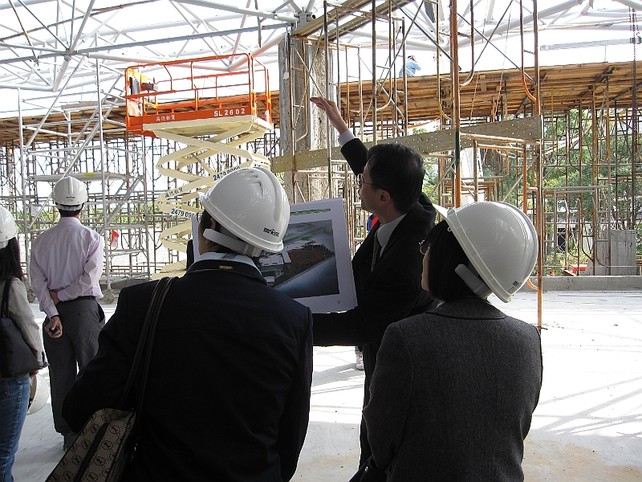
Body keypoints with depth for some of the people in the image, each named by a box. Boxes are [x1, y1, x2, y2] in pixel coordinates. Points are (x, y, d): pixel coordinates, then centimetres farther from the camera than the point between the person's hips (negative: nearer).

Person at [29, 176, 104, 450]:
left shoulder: (42, 240, 2)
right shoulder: (91, 238, -9)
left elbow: (37, 281, -5)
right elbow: (89, 279, -17)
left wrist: (53, 311, -8)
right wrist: (61, 296, -6)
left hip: (54, 312, 4)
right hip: (84, 310, -3)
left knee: (61, 375, 12)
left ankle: (67, 434, 23)